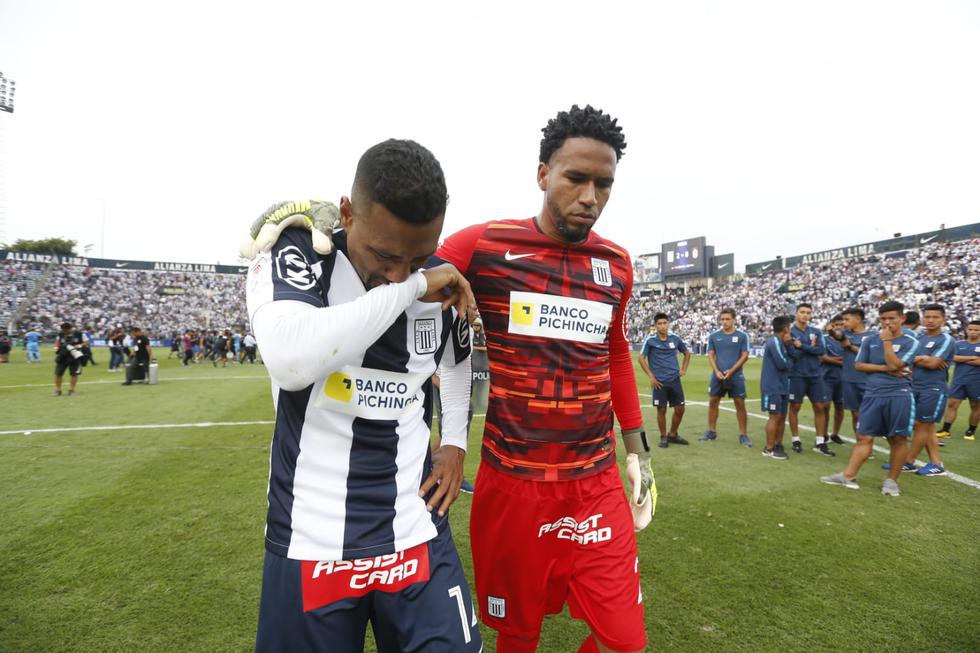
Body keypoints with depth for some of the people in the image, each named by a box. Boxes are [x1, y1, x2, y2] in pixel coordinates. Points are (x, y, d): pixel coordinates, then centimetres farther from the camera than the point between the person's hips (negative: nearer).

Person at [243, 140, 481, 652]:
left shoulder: (442, 283, -1)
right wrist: (410, 288, -25)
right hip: (310, 543, -2)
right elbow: (290, 363, -32)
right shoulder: (292, 254, -12)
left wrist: (455, 441, 7)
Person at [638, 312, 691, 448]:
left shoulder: (675, 338, 3)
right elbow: (642, 359, -3)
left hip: (675, 379, 4)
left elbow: (687, 353, 20)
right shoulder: (650, 340, -7)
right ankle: (663, 437, 18)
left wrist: (684, 369, 10)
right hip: (659, 381, -3)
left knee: (680, 409, 6)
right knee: (661, 410, 1)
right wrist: (651, 376, -8)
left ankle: (673, 435, 25)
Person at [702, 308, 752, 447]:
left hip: (736, 376, -2)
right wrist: (717, 371, -9)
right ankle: (712, 431, 20)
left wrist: (731, 371, -12)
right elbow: (711, 355, 5)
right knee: (713, 402, 7)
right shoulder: (713, 336, 5)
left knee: (740, 404, 0)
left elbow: (745, 356, -3)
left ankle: (743, 435, 10)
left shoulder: (742, 336, -1)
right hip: (717, 376, 2)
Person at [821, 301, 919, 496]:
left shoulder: (910, 342, -2)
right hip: (872, 395, 3)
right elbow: (859, 365, 6)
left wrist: (887, 341, -10)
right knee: (864, 437, 5)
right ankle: (848, 476, 7)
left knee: (898, 439, 5)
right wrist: (884, 369, -6)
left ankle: (892, 480, 17)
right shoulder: (870, 340, 9)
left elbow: (894, 365, -14)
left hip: (899, 396, -3)